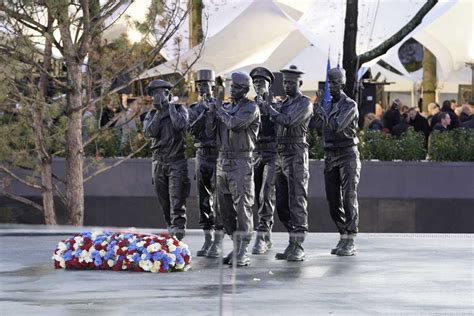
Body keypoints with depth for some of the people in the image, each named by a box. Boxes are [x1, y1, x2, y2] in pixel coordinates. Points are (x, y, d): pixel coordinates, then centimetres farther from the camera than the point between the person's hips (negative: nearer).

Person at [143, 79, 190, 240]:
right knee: (164, 201, 9)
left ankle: (178, 231, -18)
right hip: (158, 162, 5)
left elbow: (180, 125, -19)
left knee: (177, 200, -13)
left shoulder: (179, 109, 1)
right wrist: (159, 112, -10)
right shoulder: (151, 114, 11)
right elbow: (149, 132, -6)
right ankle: (171, 228, 20)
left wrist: (170, 106, -10)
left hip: (176, 162, -5)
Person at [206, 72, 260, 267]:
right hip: (222, 161, 7)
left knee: (242, 207, -8)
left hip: (241, 162, -7)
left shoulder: (251, 108, -5)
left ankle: (242, 253, -8)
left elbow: (234, 123, -21)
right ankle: (236, 246, 19)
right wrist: (211, 111, -1)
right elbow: (210, 132, 13)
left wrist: (219, 109, -6)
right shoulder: (226, 108, 15)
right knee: (225, 207, 9)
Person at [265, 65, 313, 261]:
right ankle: (292, 243, 15)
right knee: (282, 204, 8)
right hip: (280, 156, 8)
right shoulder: (283, 104, 19)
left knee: (297, 202, -7)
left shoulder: (305, 103, -5)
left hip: (296, 156, -8)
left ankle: (298, 247, -7)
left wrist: (271, 110, -5)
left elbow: (287, 121, -18)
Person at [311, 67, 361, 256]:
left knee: (349, 199, -8)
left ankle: (350, 242, -9)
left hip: (347, 156, -7)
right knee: (333, 201, 7)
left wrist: (320, 108, -12)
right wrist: (318, 105, -4)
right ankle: (343, 237, 15)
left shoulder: (350, 105, -8)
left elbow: (336, 126, -19)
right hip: (330, 156, 7)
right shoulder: (329, 105, 15)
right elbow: (317, 125, 6)